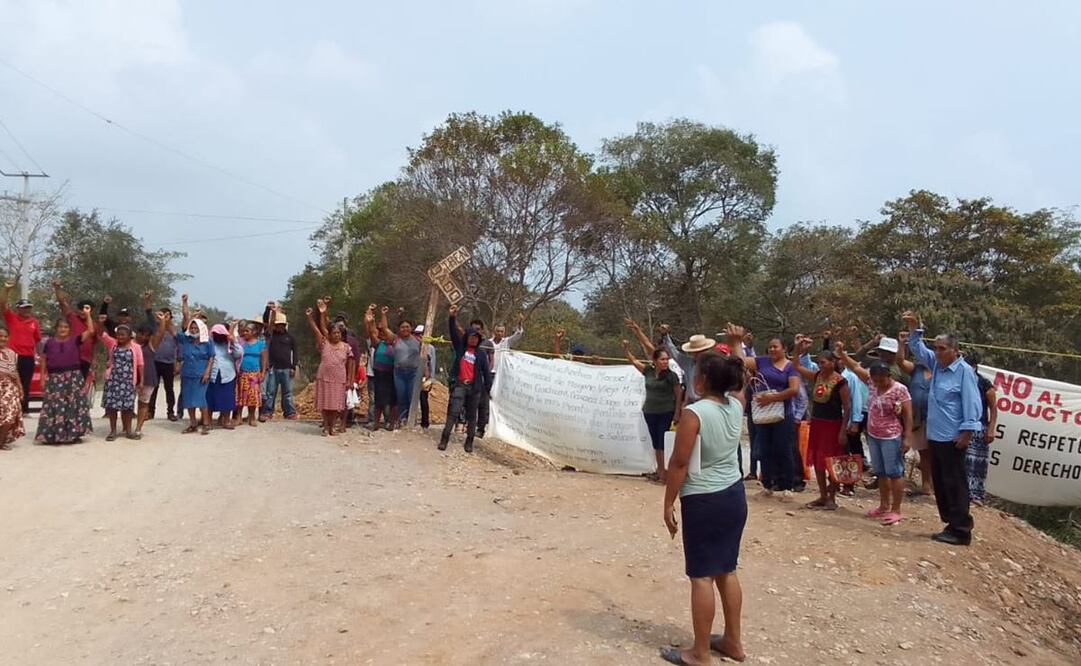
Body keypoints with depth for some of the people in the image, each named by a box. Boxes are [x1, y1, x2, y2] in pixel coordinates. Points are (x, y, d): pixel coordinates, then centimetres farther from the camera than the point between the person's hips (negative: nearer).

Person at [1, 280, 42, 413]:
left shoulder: (34, 323, 7)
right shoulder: (11, 318, 2)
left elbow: (37, 340, 11)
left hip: (28, 358, 2)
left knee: (25, 385, 9)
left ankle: (24, 409, 16)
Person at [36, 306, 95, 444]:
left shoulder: (75, 340, 4)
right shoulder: (49, 343, 5)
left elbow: (91, 331, -5)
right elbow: (43, 361, 10)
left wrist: (88, 314, -7)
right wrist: (43, 377, 5)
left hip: (73, 376, 0)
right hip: (55, 377, 0)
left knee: (73, 405, 1)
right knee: (55, 406, -1)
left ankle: (73, 433, 8)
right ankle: (53, 435, 3)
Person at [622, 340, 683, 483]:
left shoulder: (671, 376, -8)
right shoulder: (648, 371, 4)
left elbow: (679, 395, -6)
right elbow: (633, 360, 12)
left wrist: (677, 414, -9)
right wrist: (626, 349, -3)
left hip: (666, 413, -5)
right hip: (649, 412, 5)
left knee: (664, 442, -5)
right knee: (655, 442, 11)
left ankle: (666, 472, 0)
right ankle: (659, 470, 21)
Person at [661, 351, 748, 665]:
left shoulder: (694, 413, -19)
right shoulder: (736, 405, 0)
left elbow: (679, 463, -17)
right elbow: (737, 383, 25)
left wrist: (668, 504, -9)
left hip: (703, 501, -7)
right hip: (734, 495, 7)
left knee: (702, 576, 0)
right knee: (727, 570, 18)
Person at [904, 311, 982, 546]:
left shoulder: (964, 371, -13)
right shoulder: (936, 364, 10)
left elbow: (972, 403, -16)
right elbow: (919, 350, 22)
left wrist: (967, 432, -19)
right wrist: (914, 329, 7)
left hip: (953, 438, -9)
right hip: (935, 436, 9)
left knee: (955, 483, -4)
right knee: (940, 483, 13)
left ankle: (961, 531, 3)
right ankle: (951, 524, 22)